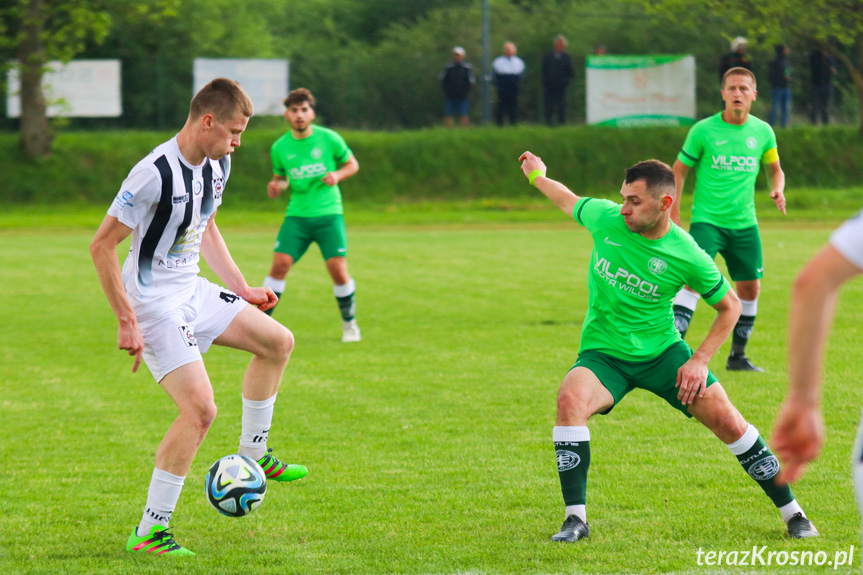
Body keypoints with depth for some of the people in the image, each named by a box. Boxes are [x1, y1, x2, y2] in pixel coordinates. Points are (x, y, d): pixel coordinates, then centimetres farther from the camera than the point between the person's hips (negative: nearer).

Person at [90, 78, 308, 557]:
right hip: (155, 304, -9)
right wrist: (127, 321, -21)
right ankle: (149, 532, -12)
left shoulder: (216, 165, 3)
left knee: (277, 341, 12)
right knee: (200, 408, -18)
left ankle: (252, 455, 27)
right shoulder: (155, 174, -25)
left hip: (193, 292, 9)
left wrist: (242, 290, 20)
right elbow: (102, 245, -21)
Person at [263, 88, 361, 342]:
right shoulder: (280, 147, 3)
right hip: (297, 215, 1)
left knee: (337, 269, -11)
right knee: (280, 264, -13)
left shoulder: (328, 139, -3)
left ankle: (349, 323, 13)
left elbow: (352, 164, 10)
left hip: (329, 213, -1)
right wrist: (275, 188, -4)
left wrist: (337, 175, -10)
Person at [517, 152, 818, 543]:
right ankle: (575, 519, -24)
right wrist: (537, 176, 28)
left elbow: (729, 306, -2)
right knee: (571, 399, -32)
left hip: (662, 351, -1)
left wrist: (700, 360, -9)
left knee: (727, 422, -11)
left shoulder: (687, 257, -17)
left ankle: (792, 513, 9)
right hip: (602, 354, 1)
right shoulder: (605, 218, -12)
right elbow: (568, 200, 13)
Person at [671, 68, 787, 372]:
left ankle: (738, 356, 24)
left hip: (744, 223, 4)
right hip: (706, 219, -4)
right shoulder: (703, 131, -5)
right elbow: (679, 170, 3)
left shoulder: (763, 132, 4)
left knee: (750, 288, 7)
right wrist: (674, 213, -3)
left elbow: (774, 168, 19)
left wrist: (778, 190, -3)